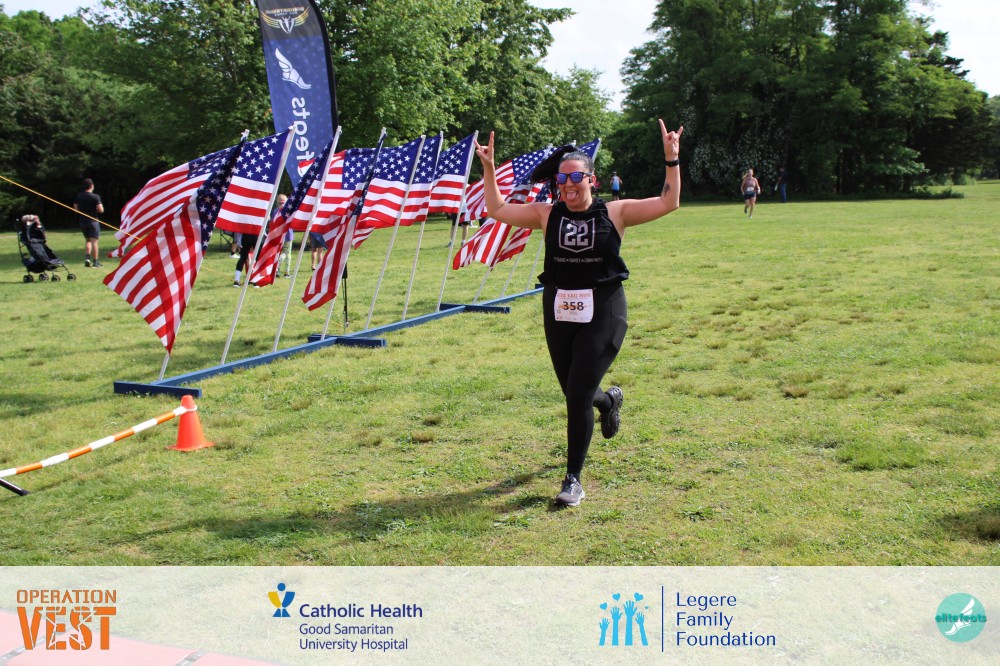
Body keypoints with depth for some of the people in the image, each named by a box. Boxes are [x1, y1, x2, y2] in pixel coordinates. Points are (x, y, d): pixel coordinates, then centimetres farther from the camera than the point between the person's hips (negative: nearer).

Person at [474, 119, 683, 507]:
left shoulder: (615, 213, -2)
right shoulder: (546, 214, 5)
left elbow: (668, 202, -4)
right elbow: (497, 210, 11)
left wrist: (671, 160, -11)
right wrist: (489, 169, 4)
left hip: (603, 313, -4)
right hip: (558, 313, 4)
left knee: (578, 395, -10)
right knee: (574, 393, 16)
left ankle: (573, 479, 4)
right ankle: (609, 400, 55)